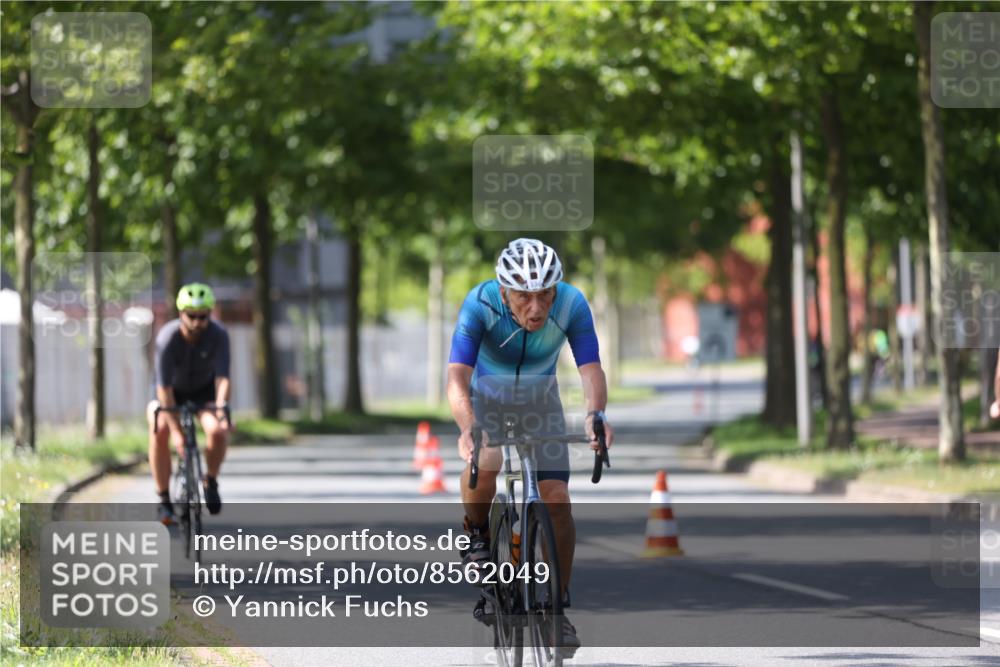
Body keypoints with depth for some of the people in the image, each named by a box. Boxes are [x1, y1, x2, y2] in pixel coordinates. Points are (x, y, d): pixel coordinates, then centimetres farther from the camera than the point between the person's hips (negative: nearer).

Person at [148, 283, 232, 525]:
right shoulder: (167, 338, -33)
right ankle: (164, 500, -16)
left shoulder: (218, 335, -29)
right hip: (173, 390, -1)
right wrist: (175, 430, -40)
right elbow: (164, 387, -34)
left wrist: (221, 412, -50)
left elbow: (222, 378, -32)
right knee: (158, 432, -28)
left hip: (204, 389, 1)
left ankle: (211, 482, 1)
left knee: (217, 431, -27)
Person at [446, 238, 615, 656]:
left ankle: (559, 605, 4)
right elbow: (457, 378, -40)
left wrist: (595, 414, -54)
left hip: (540, 400, 2)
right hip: (487, 397, -2)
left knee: (556, 497, -9)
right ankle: (477, 534, -3)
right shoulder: (480, 304, -33)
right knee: (484, 462, -33)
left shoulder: (572, 305, -28)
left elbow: (591, 369, -33)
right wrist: (468, 428, -58)